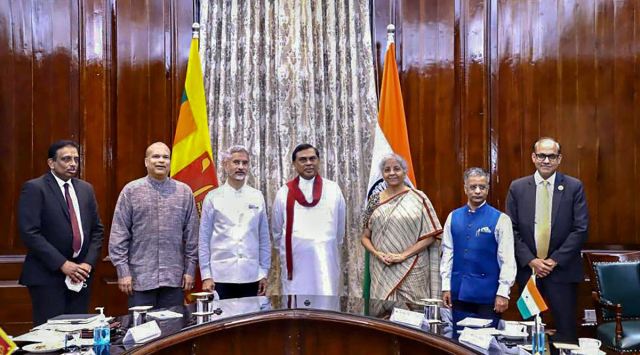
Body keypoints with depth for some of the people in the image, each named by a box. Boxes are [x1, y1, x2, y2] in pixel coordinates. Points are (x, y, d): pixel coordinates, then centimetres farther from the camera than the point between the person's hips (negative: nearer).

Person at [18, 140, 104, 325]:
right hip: (47, 275, -5)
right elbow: (29, 232, -13)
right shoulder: (34, 188, -5)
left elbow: (97, 230, 14)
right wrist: (62, 264, -15)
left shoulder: (86, 189, 13)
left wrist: (88, 263, -1)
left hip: (80, 275, 5)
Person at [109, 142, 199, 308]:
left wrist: (190, 269, 4)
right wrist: (123, 271, -5)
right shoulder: (131, 190, 1)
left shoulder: (184, 192, 5)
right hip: (140, 277, -1)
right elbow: (119, 234, 0)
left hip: (174, 277, 2)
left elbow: (191, 234, 7)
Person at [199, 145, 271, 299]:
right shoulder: (213, 197, 1)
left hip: (251, 277, 1)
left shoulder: (257, 197, 5)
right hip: (220, 276, -1)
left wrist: (264, 272, 6)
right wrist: (206, 275, -1)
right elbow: (204, 239, 3)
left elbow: (264, 238, 8)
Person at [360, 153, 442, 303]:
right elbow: (365, 237, 11)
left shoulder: (418, 198, 0)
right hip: (381, 270, 3)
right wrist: (377, 254, -8)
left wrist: (403, 255, -11)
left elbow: (430, 236, -3)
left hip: (411, 270, -2)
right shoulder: (375, 200, 9)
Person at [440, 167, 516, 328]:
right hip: (459, 291, 3)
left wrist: (503, 293, -10)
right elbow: (447, 253, 6)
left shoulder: (500, 219, -6)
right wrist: (446, 287, 4)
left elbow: (507, 259, -7)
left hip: (487, 293, -3)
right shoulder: (453, 217, 5)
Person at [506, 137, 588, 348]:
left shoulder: (574, 187, 1)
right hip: (527, 269, 1)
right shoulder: (517, 188, 4)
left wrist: (555, 260, -10)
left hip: (562, 270, -1)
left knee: (566, 330, 1)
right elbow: (512, 230, 2)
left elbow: (580, 229, -4)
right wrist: (530, 261, -8)